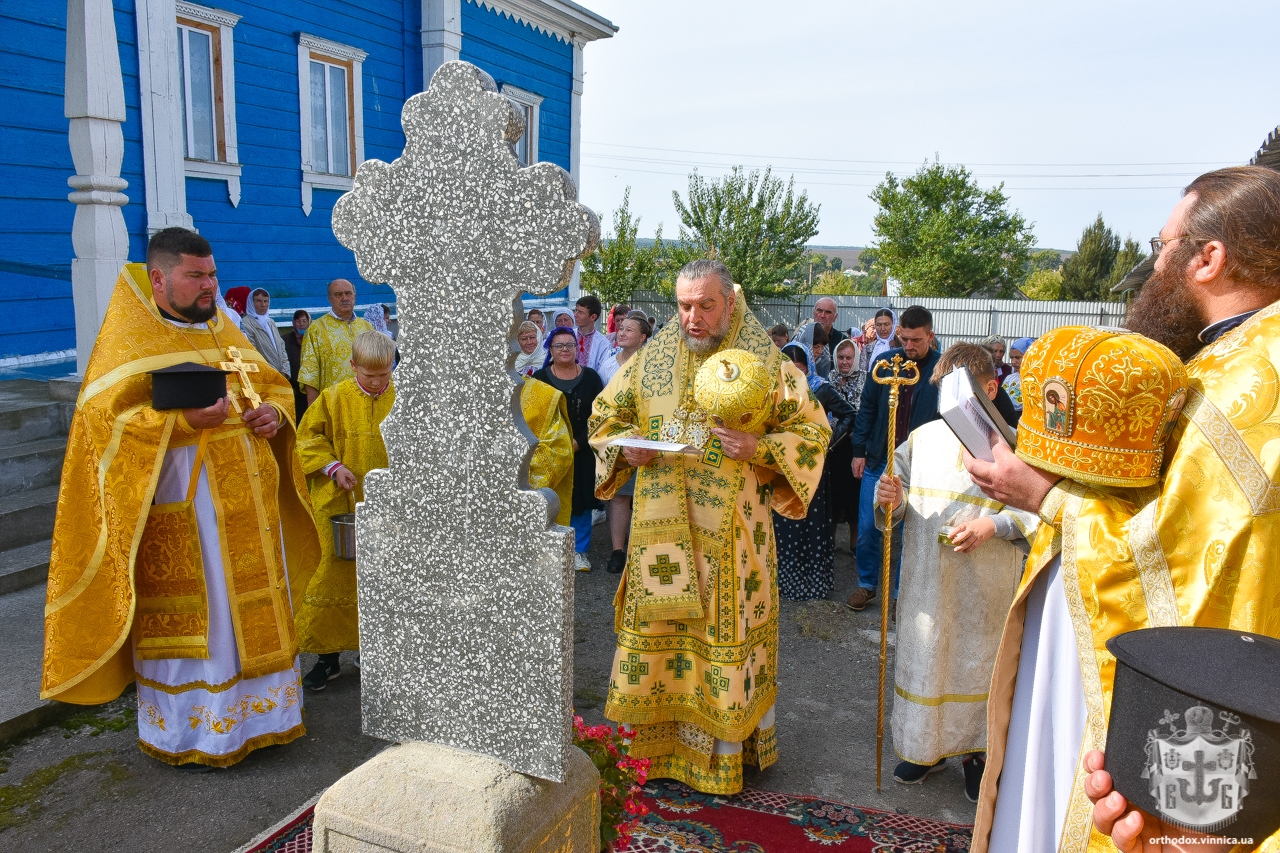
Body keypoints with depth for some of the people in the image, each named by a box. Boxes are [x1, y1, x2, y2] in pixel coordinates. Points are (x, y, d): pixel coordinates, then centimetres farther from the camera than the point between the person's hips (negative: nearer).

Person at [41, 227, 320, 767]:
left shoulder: (223, 330, 15)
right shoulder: (128, 338, -5)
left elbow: (274, 383, 20)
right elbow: (104, 416, -14)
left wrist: (274, 412, -2)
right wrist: (185, 421, -26)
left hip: (244, 503, 7)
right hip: (179, 506, -6)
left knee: (251, 606, 14)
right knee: (187, 616, 1)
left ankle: (254, 708, 30)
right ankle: (185, 733, 18)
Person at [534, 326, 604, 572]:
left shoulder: (590, 377, 6)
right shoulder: (540, 379, 4)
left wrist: (578, 442, -9)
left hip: (582, 451, 1)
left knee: (581, 500, 3)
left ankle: (579, 551, 16)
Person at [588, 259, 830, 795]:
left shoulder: (765, 363, -2)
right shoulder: (650, 359, 7)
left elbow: (813, 430, -1)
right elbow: (605, 415, 15)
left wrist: (760, 448, -18)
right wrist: (626, 447, -6)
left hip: (730, 533, -3)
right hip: (660, 528, 3)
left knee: (726, 627, 4)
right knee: (658, 628, 9)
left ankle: (727, 743, 23)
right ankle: (663, 738, 28)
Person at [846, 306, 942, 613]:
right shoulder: (884, 361, 1)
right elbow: (867, 408, 7)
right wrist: (859, 451, 5)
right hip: (879, 458, 3)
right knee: (867, 527, 7)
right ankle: (867, 584, 25)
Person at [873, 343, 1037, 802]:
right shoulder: (922, 438, 1)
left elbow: (1040, 511, -8)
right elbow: (898, 505, 7)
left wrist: (993, 526, -20)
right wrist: (891, 499, -15)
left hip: (985, 587, -2)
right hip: (926, 581, 3)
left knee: (979, 661, 12)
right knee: (923, 656, 13)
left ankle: (976, 750, 33)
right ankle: (926, 746, 33)